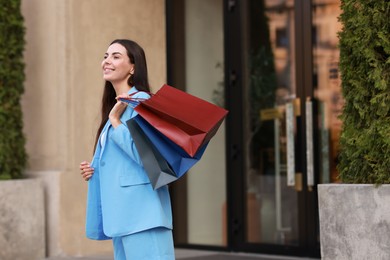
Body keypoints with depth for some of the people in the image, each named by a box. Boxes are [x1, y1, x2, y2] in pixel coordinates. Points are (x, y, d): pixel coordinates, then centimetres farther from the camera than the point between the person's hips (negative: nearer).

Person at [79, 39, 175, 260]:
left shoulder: (140, 101, -9)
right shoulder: (116, 105, 19)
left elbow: (145, 154, -20)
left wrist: (115, 122, -12)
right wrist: (95, 170, 9)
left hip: (140, 212, -10)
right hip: (122, 212, 10)